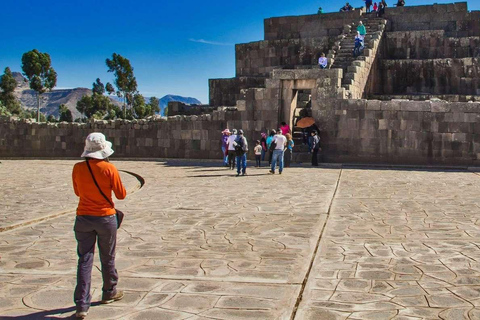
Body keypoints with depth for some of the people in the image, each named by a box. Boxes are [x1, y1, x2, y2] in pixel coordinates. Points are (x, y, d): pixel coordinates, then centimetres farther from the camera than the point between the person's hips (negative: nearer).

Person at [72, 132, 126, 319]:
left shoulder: (78, 168, -4)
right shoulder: (109, 168, -13)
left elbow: (77, 192, 11)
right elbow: (121, 195, -4)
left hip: (83, 218, 2)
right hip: (105, 218, -2)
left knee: (84, 260, 4)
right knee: (107, 258, 16)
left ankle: (82, 305, -1)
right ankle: (109, 293, 34)